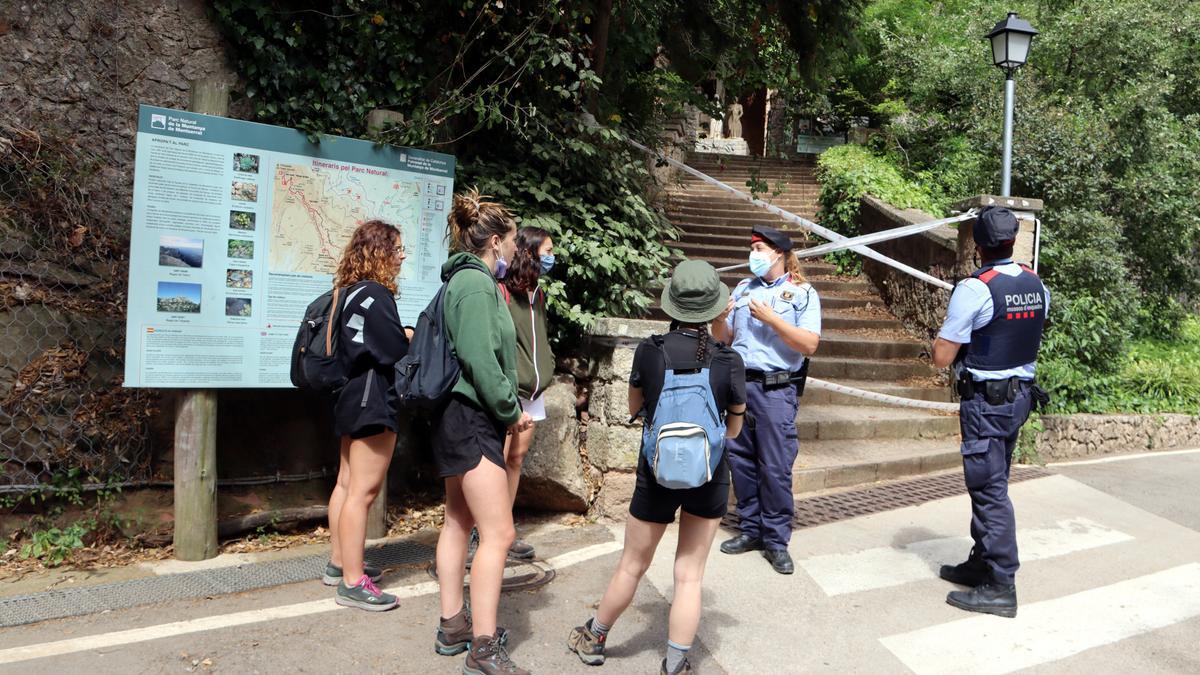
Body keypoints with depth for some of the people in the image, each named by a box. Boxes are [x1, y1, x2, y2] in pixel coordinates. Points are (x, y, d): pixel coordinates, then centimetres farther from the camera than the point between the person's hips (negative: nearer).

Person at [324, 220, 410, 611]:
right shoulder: (376, 295, -17)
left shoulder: (350, 292, 11)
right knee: (363, 491, -6)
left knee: (348, 484, 16)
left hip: (353, 398, 10)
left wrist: (405, 335, 5)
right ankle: (353, 583, -1)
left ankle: (339, 564, 27)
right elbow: (397, 351, -17)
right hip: (373, 401, -10)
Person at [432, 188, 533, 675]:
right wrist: (511, 412, -13)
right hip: (471, 419, -11)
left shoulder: (464, 279, 15)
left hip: (462, 418, 11)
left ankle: (453, 627, 29)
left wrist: (505, 409, 11)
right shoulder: (476, 283, -15)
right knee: (498, 533, -8)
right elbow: (479, 358, -23)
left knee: (459, 523, 17)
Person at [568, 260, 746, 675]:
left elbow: (634, 406, 6)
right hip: (709, 477, 0)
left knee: (632, 565, 18)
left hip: (657, 473, 0)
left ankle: (594, 639, 38)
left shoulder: (649, 351, -11)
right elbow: (734, 428, 1)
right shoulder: (729, 362, -11)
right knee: (690, 574, 11)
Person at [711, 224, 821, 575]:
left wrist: (770, 318, -16)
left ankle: (777, 540, 10)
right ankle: (751, 530, 23)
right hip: (738, 384, 5)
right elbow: (723, 339, 16)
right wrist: (720, 317, -5)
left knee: (775, 467, -2)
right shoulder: (744, 287, 14)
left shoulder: (802, 293, 0)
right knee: (740, 461, 9)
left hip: (776, 390, -5)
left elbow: (809, 345, -11)